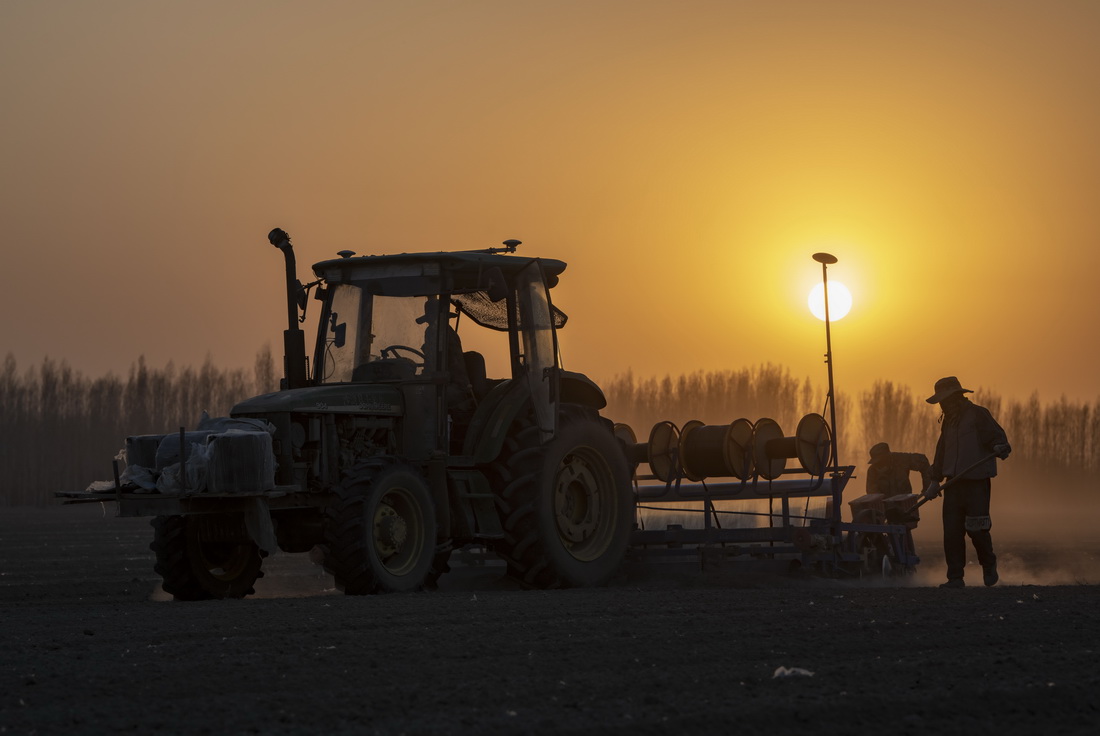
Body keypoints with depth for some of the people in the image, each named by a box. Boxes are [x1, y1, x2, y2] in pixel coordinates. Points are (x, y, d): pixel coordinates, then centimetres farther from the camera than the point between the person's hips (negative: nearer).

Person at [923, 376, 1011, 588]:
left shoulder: (978, 415, -5)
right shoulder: (948, 421, 19)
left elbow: (996, 435, -14)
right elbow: (941, 451, 24)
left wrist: (1000, 447, -37)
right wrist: (935, 480, 20)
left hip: (977, 483, -7)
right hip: (954, 483, 7)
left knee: (976, 529, -6)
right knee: (951, 532, 0)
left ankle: (989, 565, 20)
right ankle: (955, 578, 5)